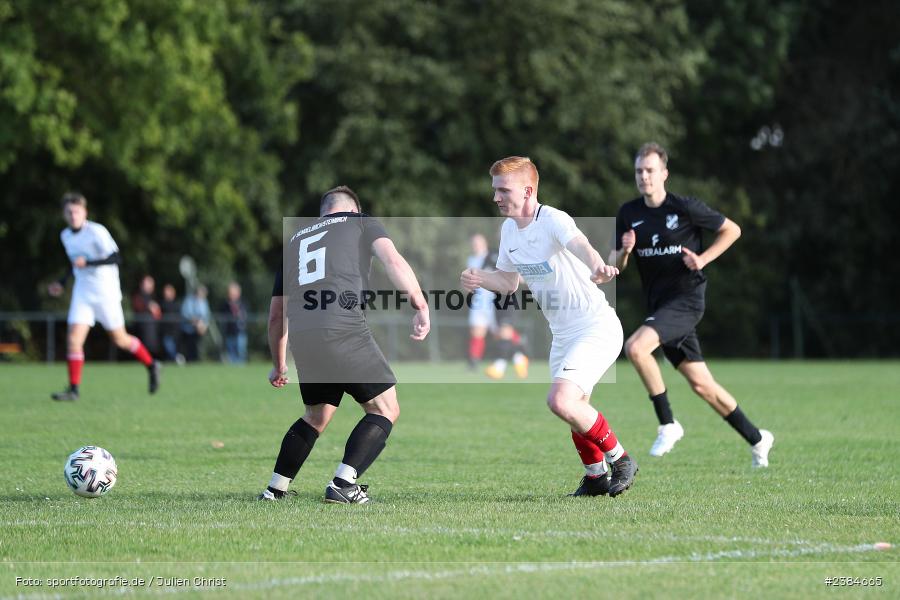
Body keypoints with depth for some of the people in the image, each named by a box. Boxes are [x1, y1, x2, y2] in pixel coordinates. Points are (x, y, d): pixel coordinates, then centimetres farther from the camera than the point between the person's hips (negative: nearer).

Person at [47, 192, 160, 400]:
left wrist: (87, 263, -28)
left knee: (119, 339, 6)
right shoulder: (65, 236, 7)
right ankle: (73, 389, -7)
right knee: (73, 338, -10)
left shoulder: (96, 232, -14)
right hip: (82, 292, 5)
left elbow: (115, 258, -19)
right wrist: (62, 282, 18)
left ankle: (151, 366, 30)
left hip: (105, 291, -5)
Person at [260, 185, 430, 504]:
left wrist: (279, 365, 41)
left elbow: (276, 315, 31)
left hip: (302, 340, 6)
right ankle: (342, 484, -8)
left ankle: (274, 490, 23)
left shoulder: (296, 241, 30)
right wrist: (421, 306, -6)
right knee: (385, 410, 6)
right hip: (345, 331, -6)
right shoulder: (361, 223, 18)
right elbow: (393, 261, -4)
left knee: (316, 416, 25)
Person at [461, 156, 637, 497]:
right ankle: (596, 476, 38)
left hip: (597, 328, -9)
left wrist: (598, 268, -64)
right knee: (575, 411, 16)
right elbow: (509, 282, 19)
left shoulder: (553, 220, -20)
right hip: (562, 335, 9)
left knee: (560, 400, -23)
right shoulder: (509, 230, 6)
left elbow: (579, 245, -42)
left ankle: (619, 459, -3)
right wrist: (480, 278, -3)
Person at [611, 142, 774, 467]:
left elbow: (732, 230, 1)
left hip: (686, 298, -6)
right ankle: (756, 438, 24)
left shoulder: (685, 207, -8)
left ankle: (667, 424, -14)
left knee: (635, 347, -28)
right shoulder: (628, 214, 6)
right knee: (701, 384, 8)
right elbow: (615, 265, 8)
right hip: (659, 303, 6)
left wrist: (703, 259, -10)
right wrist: (624, 251, -14)